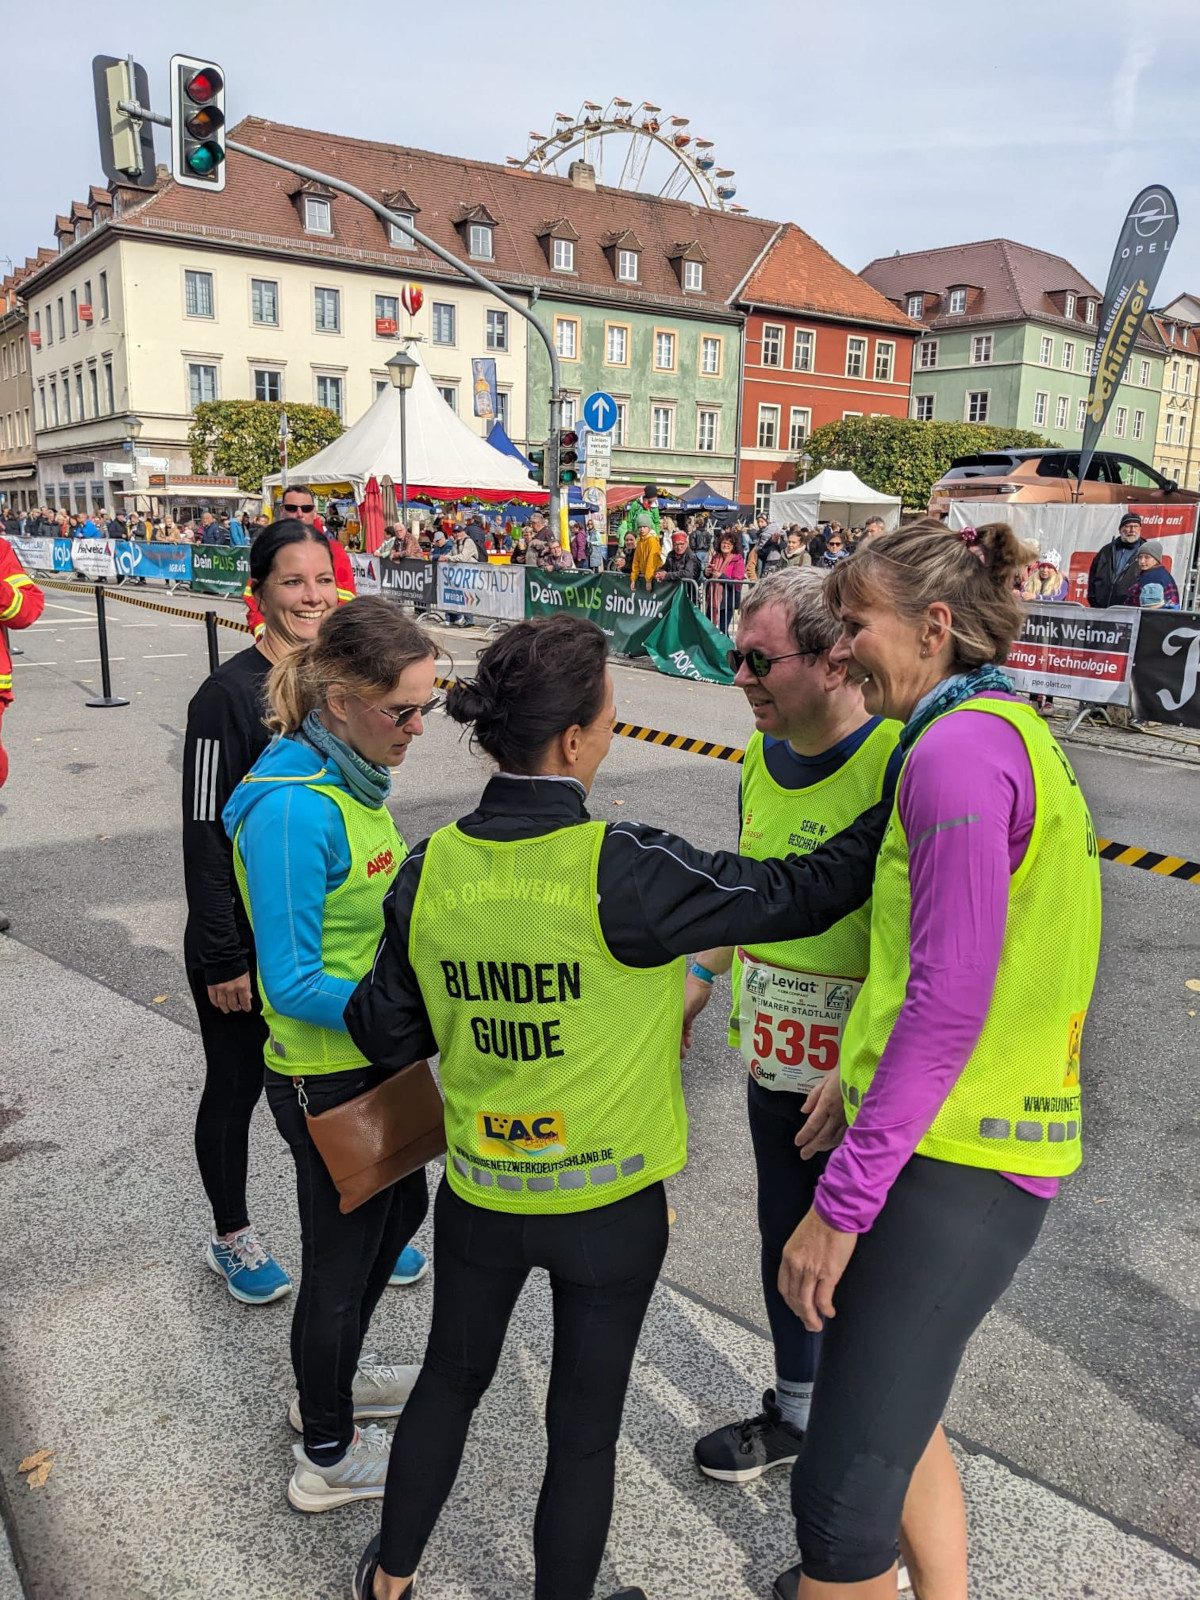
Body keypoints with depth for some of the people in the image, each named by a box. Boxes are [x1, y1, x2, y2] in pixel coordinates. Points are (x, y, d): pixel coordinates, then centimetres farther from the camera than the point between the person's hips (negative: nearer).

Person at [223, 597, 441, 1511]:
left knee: (402, 1206, 27)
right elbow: (294, 984, -26)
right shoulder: (292, 810, -28)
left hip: (377, 1055, 9)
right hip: (327, 1073, -9)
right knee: (343, 1253, 11)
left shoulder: (358, 777, 0)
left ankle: (332, 1380, 51)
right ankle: (330, 1457, 38)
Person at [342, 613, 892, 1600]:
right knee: (585, 1427, 19)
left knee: (451, 1381, 29)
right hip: (610, 1206, -4)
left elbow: (383, 1033, -2)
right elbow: (802, 893, -18)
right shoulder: (621, 872, -26)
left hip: (482, 1194, 5)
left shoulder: (432, 871, -12)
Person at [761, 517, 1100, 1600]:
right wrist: (867, 1077, 17)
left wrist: (841, 1203, -18)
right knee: (895, 1409, 27)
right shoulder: (1009, 731, 14)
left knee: (841, 1490, -1)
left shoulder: (958, 749, -17)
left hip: (954, 1164, -10)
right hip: (984, 1143, 11)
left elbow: (949, 1002, -23)